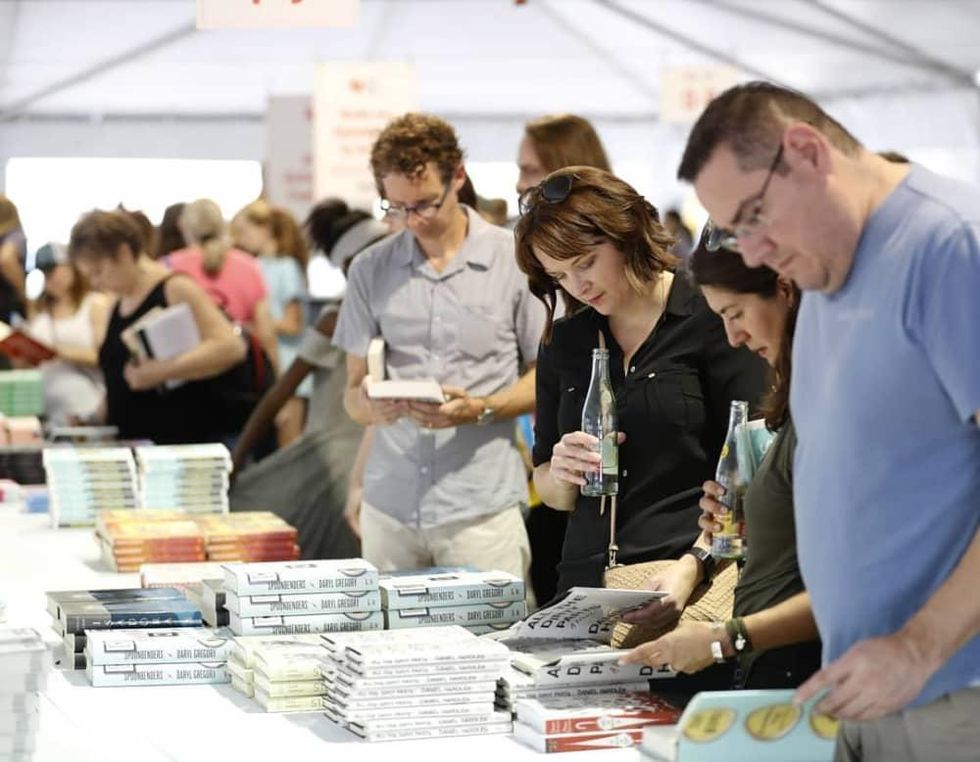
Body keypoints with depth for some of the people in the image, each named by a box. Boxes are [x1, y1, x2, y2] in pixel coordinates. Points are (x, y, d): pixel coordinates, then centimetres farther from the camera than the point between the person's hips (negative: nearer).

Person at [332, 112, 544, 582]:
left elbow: (546, 376, 3)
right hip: (389, 505, 3)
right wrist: (370, 406, -12)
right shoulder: (370, 271, 9)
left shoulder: (515, 260, 1)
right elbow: (354, 389, 11)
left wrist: (481, 410, -13)